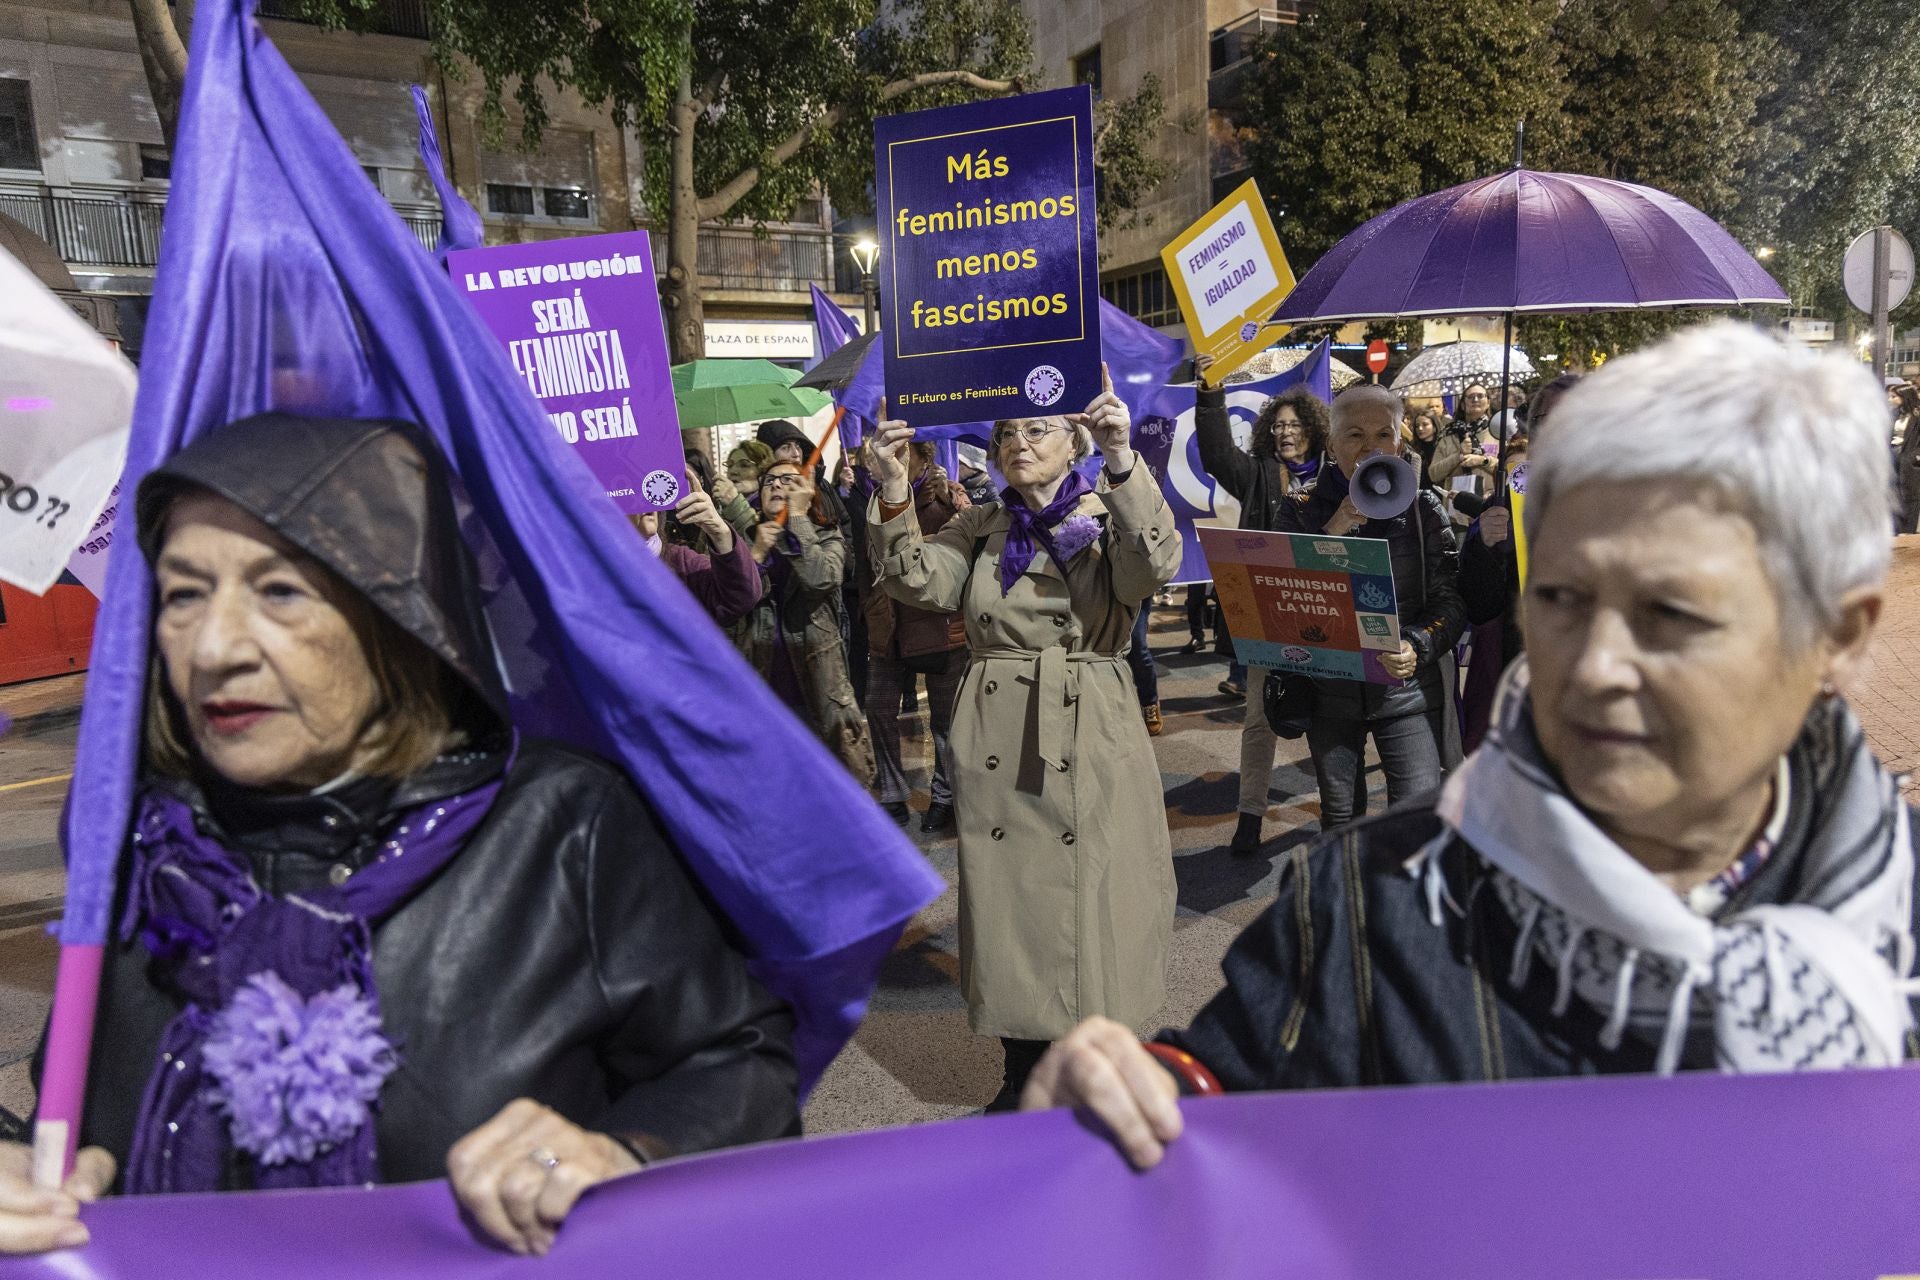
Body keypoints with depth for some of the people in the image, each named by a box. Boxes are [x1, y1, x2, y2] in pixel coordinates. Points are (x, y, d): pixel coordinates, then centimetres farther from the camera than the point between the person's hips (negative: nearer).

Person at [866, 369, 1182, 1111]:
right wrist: (893, 493, -18)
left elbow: (1155, 564, -19)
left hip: (1090, 741, -2)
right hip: (996, 741, 3)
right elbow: (916, 581, -5)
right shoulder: (980, 530, 11)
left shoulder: (1108, 519, 3)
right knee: (1007, 898, 8)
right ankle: (1023, 1073, 26)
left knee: (1092, 897, 2)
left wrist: (1122, 465, -32)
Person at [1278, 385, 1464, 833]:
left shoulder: (1423, 509, 1)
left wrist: (1418, 646, -23)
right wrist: (1331, 534, -19)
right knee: (1339, 821, 14)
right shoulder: (1300, 510, 1)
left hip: (1407, 688, -1)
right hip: (1327, 690, 1)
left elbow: (1450, 600, -3)